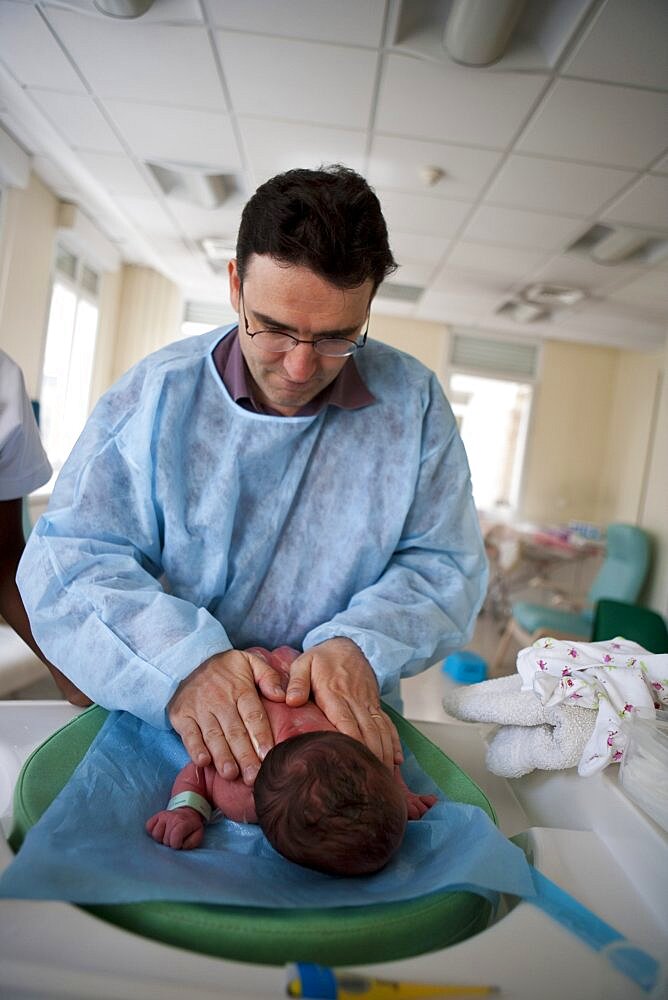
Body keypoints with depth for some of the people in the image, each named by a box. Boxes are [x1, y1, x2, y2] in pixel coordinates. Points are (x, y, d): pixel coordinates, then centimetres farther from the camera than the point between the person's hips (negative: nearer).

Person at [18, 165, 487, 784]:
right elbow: (67, 559, -7)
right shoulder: (155, 394, -4)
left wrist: (361, 647, -20)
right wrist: (182, 662, -25)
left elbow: (446, 566, 0)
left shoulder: (412, 402, -2)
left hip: (352, 716, 1)